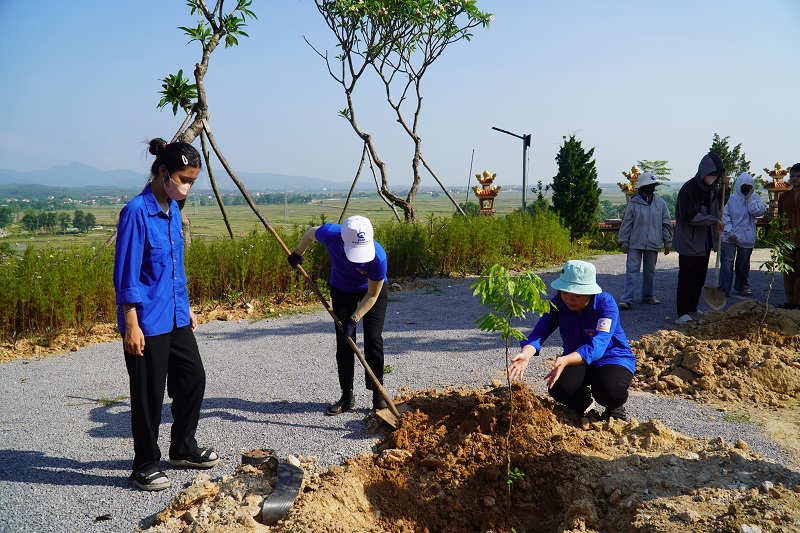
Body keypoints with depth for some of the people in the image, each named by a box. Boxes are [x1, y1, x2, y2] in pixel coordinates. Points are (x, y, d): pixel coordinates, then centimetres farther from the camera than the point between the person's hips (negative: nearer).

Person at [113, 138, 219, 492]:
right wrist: (131, 326, -18)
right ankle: (145, 467, 23)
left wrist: (187, 308, 19)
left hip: (175, 317, 8)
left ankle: (183, 449, 33)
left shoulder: (173, 210, 7)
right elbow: (126, 276, -18)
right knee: (148, 395, 5)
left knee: (193, 378, 15)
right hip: (147, 321, -8)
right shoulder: (136, 211, -17)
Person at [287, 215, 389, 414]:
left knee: (373, 340, -9)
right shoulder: (330, 234, -35)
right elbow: (311, 233, -8)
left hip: (372, 290, -2)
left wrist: (354, 319, -30)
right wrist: (297, 254, 5)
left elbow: (372, 295, -26)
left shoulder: (378, 256, -40)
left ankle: (378, 395, 3)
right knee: (344, 342, 1)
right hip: (341, 291, 3)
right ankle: (347, 396, 9)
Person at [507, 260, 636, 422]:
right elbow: (539, 333, -24)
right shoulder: (558, 303, -13)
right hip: (575, 358, 3)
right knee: (559, 388, -27)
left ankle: (614, 406, 6)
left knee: (610, 391, -36)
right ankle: (582, 401, 12)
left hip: (612, 358, -3)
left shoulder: (606, 304, -26)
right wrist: (525, 355, -48)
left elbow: (597, 346, -37)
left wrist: (565, 361, -54)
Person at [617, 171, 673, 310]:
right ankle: (626, 299, -9)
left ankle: (647, 296, 28)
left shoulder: (660, 203, 5)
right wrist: (624, 241, -4)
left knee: (650, 271, 14)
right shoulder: (633, 203, -5)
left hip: (653, 244, 4)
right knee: (632, 270, -7)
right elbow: (626, 223, -2)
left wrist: (667, 242, 9)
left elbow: (666, 223, 10)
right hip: (635, 243, -3)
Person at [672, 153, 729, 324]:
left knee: (700, 277, 13)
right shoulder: (689, 188, -15)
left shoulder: (711, 188, 10)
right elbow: (689, 215, -20)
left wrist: (724, 188, 12)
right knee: (686, 278, -5)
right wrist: (713, 220, -17)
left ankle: (692, 309, 24)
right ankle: (682, 313, -1)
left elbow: (718, 207, 26)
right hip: (689, 242, -8)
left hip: (705, 242, 8)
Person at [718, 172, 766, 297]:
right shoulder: (731, 198, -2)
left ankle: (742, 286, 28)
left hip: (746, 237, 2)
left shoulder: (755, 198, 6)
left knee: (743, 263, 13)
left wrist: (749, 199, -11)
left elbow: (759, 211, -9)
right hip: (730, 236, -2)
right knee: (727, 262, -6)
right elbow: (725, 215, -4)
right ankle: (723, 288, -2)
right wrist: (729, 232, -11)